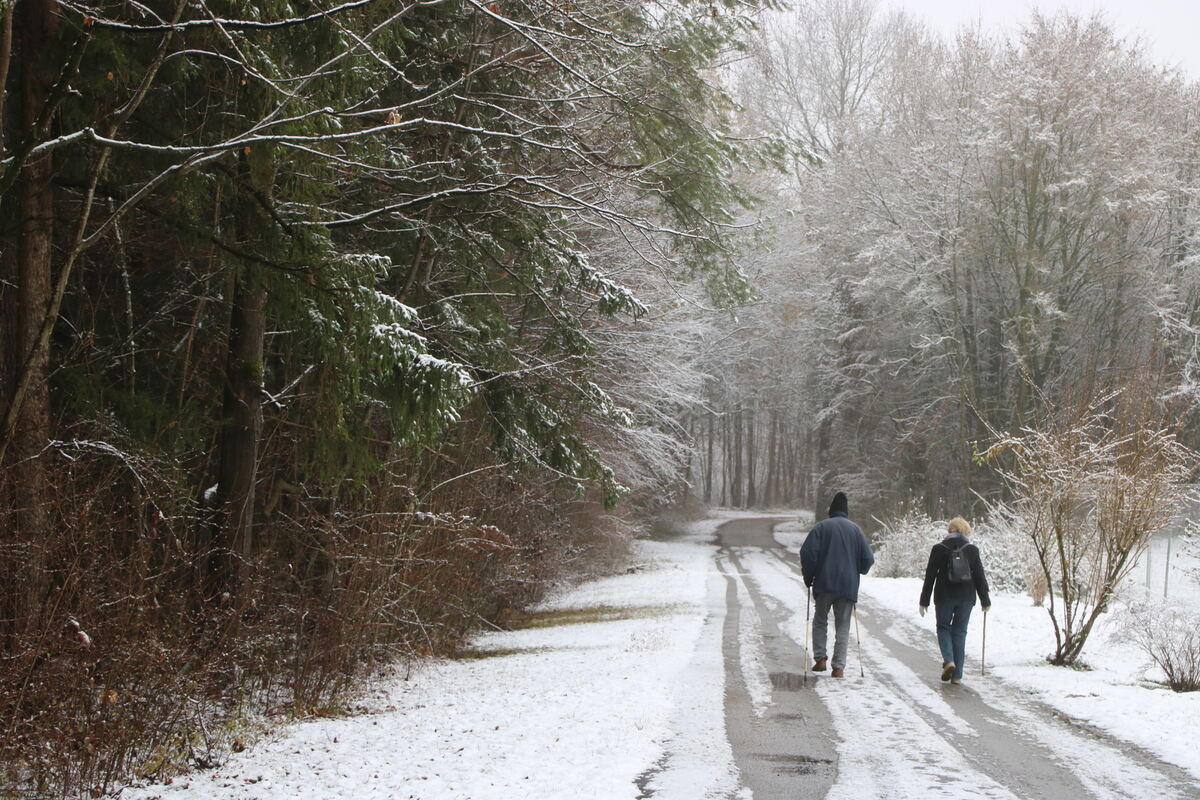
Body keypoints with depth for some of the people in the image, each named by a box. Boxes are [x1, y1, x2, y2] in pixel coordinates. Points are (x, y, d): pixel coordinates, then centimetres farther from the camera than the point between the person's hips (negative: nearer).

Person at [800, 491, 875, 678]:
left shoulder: (822, 528, -2)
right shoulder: (856, 530, 5)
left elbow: (808, 552, -11)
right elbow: (868, 558, 3)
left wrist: (808, 578, 2)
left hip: (824, 584, -1)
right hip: (848, 586, 1)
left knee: (820, 621, 16)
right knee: (843, 626, 7)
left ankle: (820, 658, 3)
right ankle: (839, 667, 0)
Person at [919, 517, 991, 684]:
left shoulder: (939, 549, -3)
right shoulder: (972, 549, 0)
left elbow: (930, 576, -1)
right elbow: (980, 576, 3)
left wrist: (924, 601, 4)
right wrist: (985, 601, 12)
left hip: (944, 597, -1)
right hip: (966, 598, 1)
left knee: (943, 627, 14)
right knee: (959, 632, 8)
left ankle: (948, 660, -12)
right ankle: (957, 675, 6)